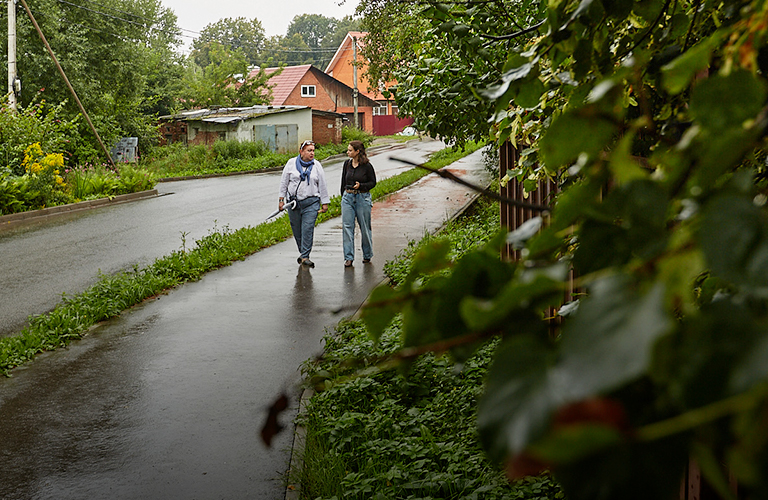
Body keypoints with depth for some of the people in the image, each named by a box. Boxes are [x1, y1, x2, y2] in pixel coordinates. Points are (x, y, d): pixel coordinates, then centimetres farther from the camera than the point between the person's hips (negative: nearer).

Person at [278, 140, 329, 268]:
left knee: (308, 229, -11)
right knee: (297, 230, 7)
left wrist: (325, 203, 8)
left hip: (311, 202, -1)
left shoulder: (317, 165, 5)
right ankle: (302, 252, 26)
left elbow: (322, 185, 9)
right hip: (293, 202, 1)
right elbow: (284, 182, 8)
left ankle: (305, 256, -8)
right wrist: (281, 199, 5)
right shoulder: (291, 163, 3)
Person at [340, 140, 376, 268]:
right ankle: (349, 258, -1)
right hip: (348, 197, 4)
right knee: (347, 227, -3)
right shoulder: (347, 164, 6)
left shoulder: (367, 166, -8)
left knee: (365, 227, 6)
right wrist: (343, 196, 15)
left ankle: (367, 255, 24)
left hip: (363, 198, -4)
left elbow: (373, 182, -2)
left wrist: (361, 185, -18)